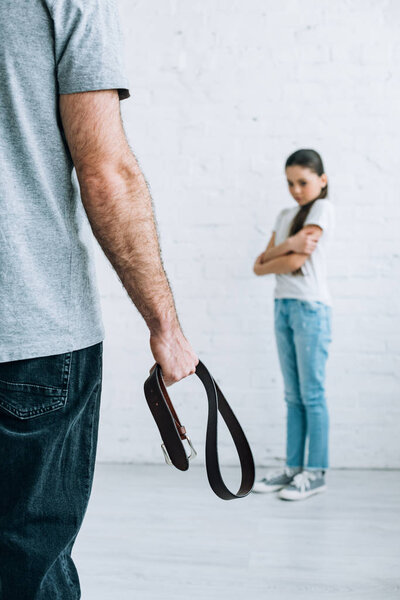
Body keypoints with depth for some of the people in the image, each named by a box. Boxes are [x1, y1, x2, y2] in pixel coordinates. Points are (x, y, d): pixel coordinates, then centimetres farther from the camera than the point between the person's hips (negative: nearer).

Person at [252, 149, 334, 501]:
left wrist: (265, 264, 4)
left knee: (312, 393, -3)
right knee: (293, 395, 9)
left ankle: (315, 472, 3)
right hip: (283, 305, 7)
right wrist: (287, 246, -10)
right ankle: (293, 468, 15)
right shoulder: (285, 216, 18)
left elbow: (295, 262, -13)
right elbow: (261, 261, 9)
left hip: (311, 308, -7)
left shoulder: (322, 210, -4)